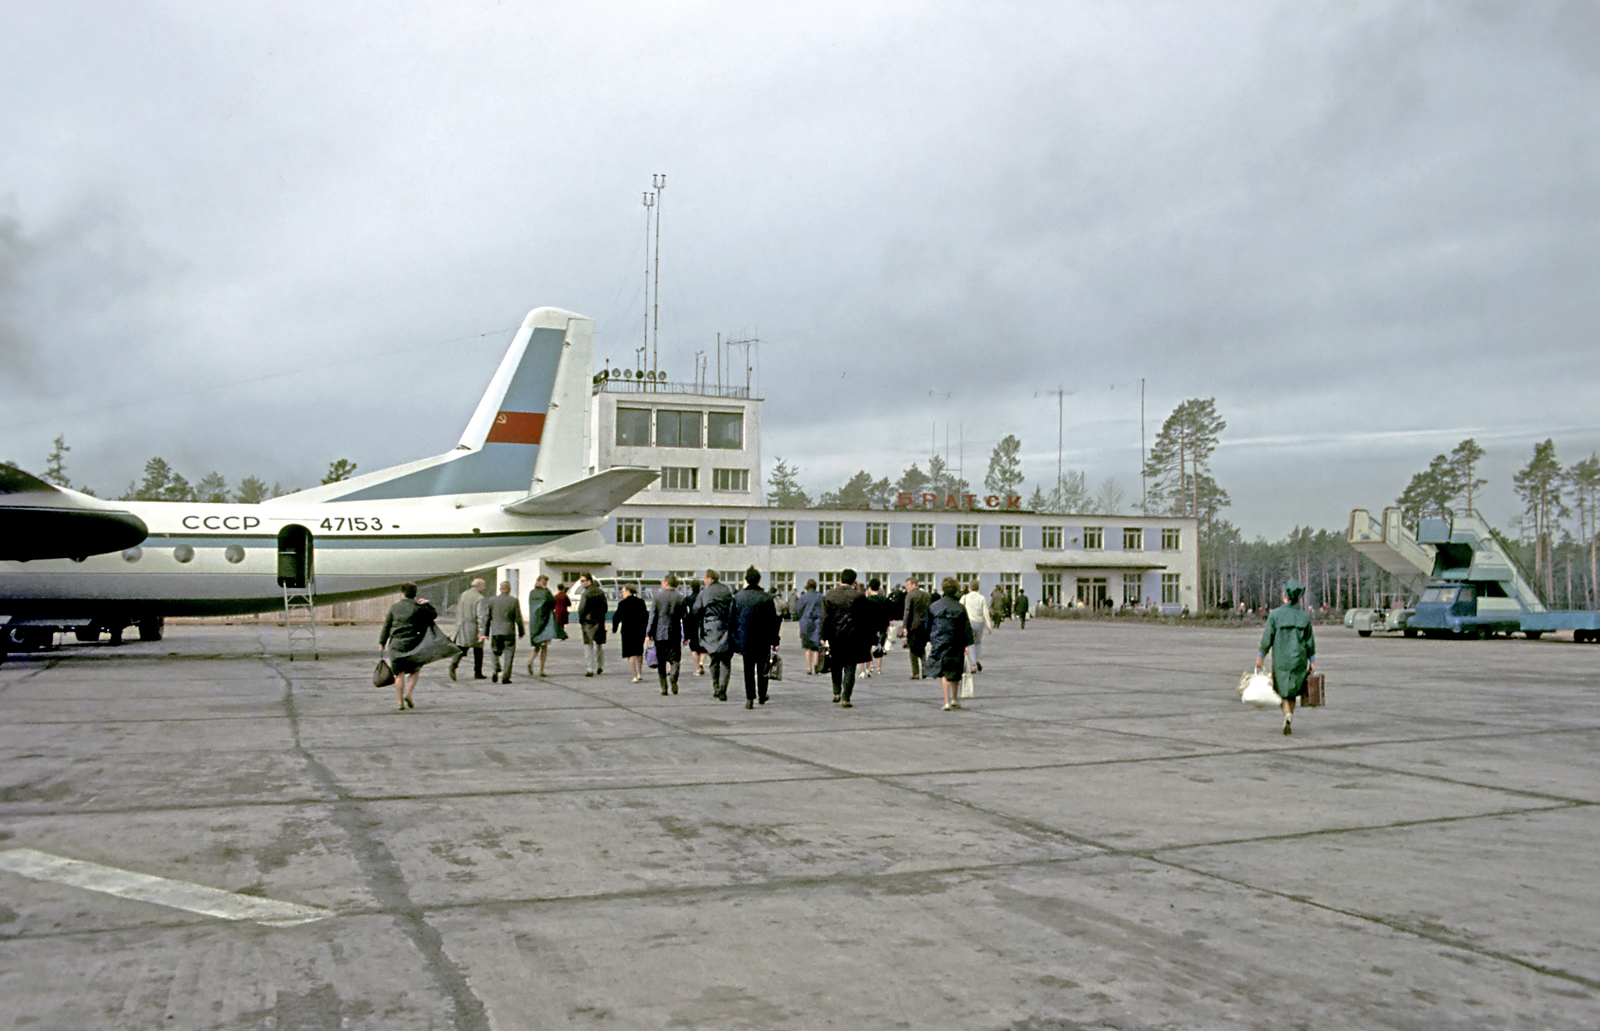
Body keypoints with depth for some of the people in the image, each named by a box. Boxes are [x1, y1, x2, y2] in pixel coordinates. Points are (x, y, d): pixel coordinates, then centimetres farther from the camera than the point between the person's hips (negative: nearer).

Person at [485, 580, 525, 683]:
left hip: (495, 632, 2)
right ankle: (505, 677, 0)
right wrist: (521, 631, 8)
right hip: (509, 631, -2)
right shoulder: (514, 601, -5)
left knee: (496, 652, 19)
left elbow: (488, 617, 4)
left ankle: (496, 671, -2)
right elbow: (518, 618, -3)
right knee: (509, 655, 4)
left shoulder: (492, 600, 1)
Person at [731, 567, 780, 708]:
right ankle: (762, 696, 22)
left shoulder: (737, 597, -2)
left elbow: (733, 620, 2)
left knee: (748, 670, 6)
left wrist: (735, 638, 10)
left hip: (745, 640, 1)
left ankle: (750, 698, -1)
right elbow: (773, 621, -4)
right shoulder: (766, 598, -7)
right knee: (762, 669, 13)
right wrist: (775, 641, 3)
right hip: (763, 641, -1)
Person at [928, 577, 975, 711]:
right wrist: (966, 645, 1)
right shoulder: (960, 608, -5)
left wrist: (929, 642, 17)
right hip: (955, 645, 0)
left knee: (943, 673, 2)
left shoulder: (933, 607, -1)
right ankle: (955, 699, 28)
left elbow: (928, 626, 7)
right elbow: (966, 627, -4)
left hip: (938, 643, 0)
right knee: (955, 672, 16)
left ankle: (947, 701, -9)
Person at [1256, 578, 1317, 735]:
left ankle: (1288, 714, -16)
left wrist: (1261, 656, 2)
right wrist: (1312, 661, 8)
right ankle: (1289, 723, 12)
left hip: (1280, 660, -2)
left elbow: (1267, 638, -8)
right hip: (1299, 660, 2)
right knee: (1292, 691, 17)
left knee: (1281, 691, 11)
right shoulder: (1304, 617, -1)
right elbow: (1309, 641, 2)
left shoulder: (1275, 615, -9)